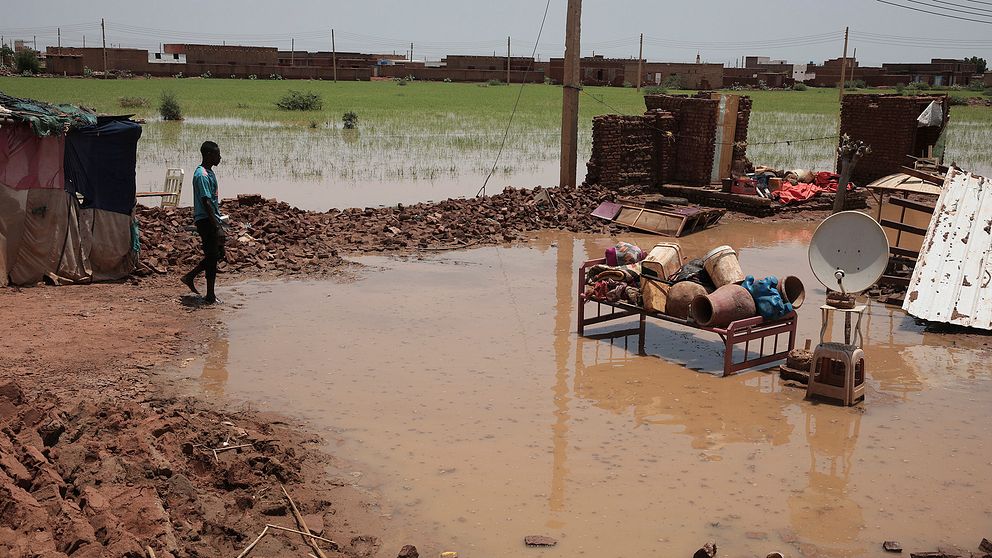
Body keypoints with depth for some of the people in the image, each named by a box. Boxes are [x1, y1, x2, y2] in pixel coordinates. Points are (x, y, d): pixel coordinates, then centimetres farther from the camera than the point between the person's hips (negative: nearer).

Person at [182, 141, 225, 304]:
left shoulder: (209, 172, 14)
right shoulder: (202, 175, -18)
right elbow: (206, 202, -23)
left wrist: (219, 223, 22)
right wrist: (217, 227, -25)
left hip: (212, 220, 10)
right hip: (205, 221, -10)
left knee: (217, 254, 14)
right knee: (212, 257, -4)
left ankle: (190, 277, 25)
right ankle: (210, 296, 5)